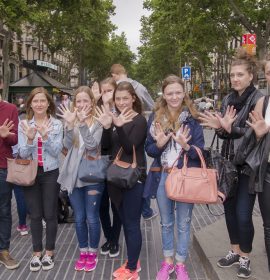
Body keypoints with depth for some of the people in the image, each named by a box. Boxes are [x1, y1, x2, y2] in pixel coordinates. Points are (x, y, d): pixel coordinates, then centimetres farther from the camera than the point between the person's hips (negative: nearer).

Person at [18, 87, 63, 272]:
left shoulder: (57, 124, -3)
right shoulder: (24, 124, 0)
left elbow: (56, 151, -9)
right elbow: (23, 154, -4)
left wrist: (45, 136, -25)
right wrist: (30, 139, -23)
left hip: (50, 173, -1)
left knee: (50, 214, 5)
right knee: (35, 215, 9)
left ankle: (49, 252, 22)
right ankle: (37, 252, 23)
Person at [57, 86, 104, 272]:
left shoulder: (98, 122, -5)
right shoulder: (72, 120, 5)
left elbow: (92, 144, -20)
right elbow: (68, 145, -9)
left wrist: (83, 122, -31)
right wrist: (70, 124, -26)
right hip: (74, 176, 3)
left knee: (92, 218, 5)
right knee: (79, 218, 13)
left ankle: (93, 253, 24)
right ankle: (83, 252, 29)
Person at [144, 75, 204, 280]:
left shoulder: (192, 118, -5)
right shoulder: (156, 117, 1)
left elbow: (200, 151, -5)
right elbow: (149, 149, 3)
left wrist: (186, 146, -24)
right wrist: (159, 144, -18)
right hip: (163, 176, 2)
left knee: (183, 222, 10)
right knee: (166, 222, 16)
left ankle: (181, 264, 27)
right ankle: (167, 261, 33)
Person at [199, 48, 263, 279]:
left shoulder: (259, 99, -10)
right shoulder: (228, 100, 9)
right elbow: (225, 133, 10)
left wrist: (231, 128, -23)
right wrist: (219, 127, -11)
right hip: (228, 164, 6)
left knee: (243, 214, -2)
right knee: (229, 209, 13)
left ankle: (245, 257, 20)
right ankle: (235, 251, 32)